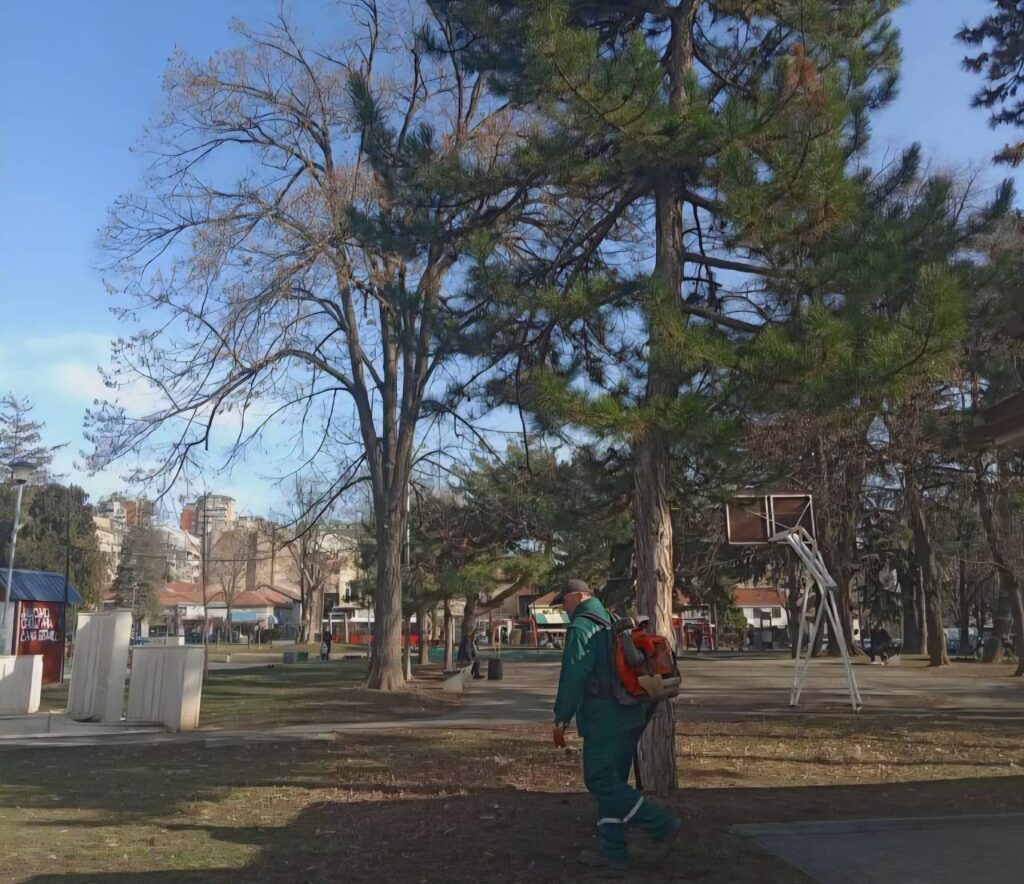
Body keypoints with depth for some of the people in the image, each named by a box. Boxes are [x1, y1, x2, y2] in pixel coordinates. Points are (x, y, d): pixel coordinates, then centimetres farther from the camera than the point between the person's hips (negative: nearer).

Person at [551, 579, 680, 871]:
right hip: (631, 717, 9)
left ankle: (662, 824, -5)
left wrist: (562, 719, -10)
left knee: (599, 781, -4)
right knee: (611, 781, 12)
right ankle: (613, 851, 14)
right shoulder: (614, 622, 16)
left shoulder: (581, 627, -11)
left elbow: (572, 677, -16)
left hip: (604, 720, -9)